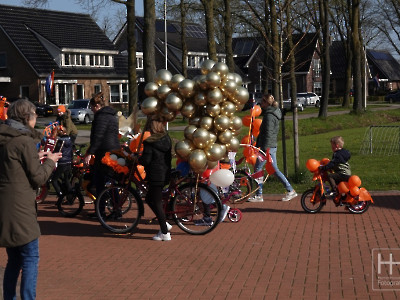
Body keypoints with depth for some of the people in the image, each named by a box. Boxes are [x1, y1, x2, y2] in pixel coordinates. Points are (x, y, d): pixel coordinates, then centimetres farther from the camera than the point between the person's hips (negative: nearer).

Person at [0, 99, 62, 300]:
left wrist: (36, 158, 16)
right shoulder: (25, 140, -12)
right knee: (30, 259, 0)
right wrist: (49, 162, 6)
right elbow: (38, 178, -9)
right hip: (20, 209, -8)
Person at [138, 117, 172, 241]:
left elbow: (145, 160, -16)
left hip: (155, 175, -8)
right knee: (149, 199, 21)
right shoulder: (167, 140, 7)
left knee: (157, 203, 0)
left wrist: (137, 159, 2)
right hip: (166, 174, 8)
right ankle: (164, 223, 19)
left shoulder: (149, 143, -14)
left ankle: (165, 233, 3)